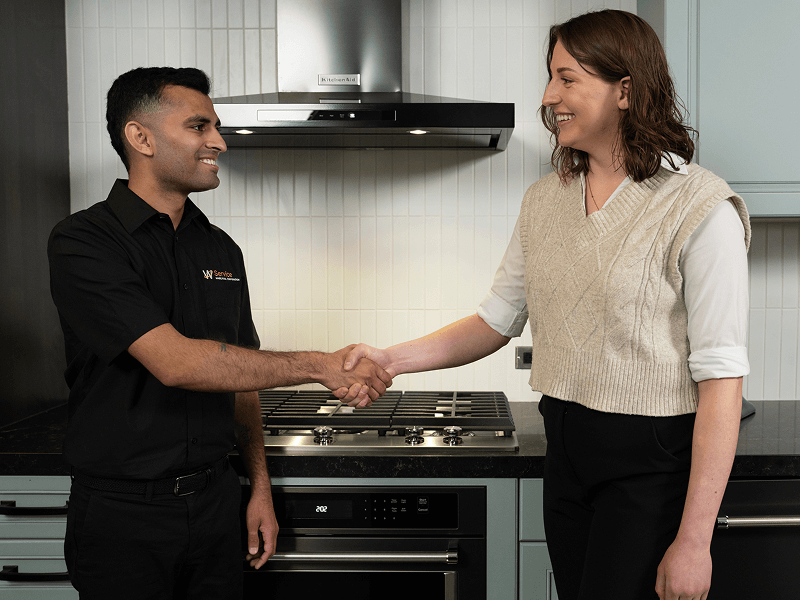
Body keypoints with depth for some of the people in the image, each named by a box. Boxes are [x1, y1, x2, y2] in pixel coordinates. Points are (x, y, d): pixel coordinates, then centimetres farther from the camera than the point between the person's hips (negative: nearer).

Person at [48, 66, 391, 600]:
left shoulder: (221, 249, 8)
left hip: (216, 498, 5)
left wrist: (261, 487, 10)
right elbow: (175, 362, -25)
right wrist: (321, 366, -22)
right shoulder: (84, 241, -13)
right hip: (123, 512, -5)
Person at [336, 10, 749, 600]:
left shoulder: (700, 208, -14)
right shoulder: (545, 200, 6)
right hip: (567, 451, 6)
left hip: (653, 463, -6)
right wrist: (393, 359, -3)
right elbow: (497, 320, 11)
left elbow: (721, 377, -16)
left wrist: (694, 541, -18)